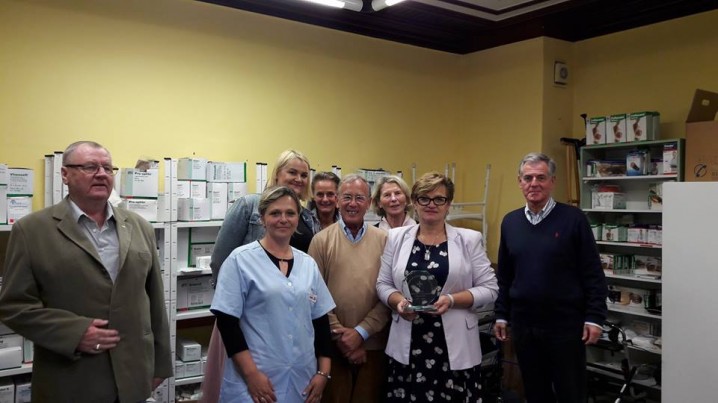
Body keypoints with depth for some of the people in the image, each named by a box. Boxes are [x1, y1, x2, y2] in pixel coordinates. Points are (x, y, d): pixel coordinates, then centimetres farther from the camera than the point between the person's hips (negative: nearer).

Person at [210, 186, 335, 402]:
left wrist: (323, 372, 3)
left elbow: (321, 320, 9)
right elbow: (227, 321, -10)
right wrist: (251, 374, -15)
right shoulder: (241, 259, -6)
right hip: (256, 380, -4)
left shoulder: (308, 264, 7)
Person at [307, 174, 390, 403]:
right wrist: (340, 335, -9)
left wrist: (361, 332, -9)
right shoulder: (321, 240, 0)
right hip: (333, 345, -1)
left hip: (373, 344, 1)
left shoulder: (384, 240, 3)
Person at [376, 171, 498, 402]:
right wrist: (398, 301, -11)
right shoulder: (397, 237, 7)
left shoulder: (469, 239, 2)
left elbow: (489, 288, 0)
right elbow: (383, 284, 10)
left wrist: (452, 300, -15)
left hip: (456, 348, -1)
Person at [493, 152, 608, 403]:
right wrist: (501, 315, 10)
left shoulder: (573, 219, -7)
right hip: (523, 325, 4)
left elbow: (593, 275, -6)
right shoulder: (510, 222, 6)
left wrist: (594, 317, -10)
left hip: (565, 325, -4)